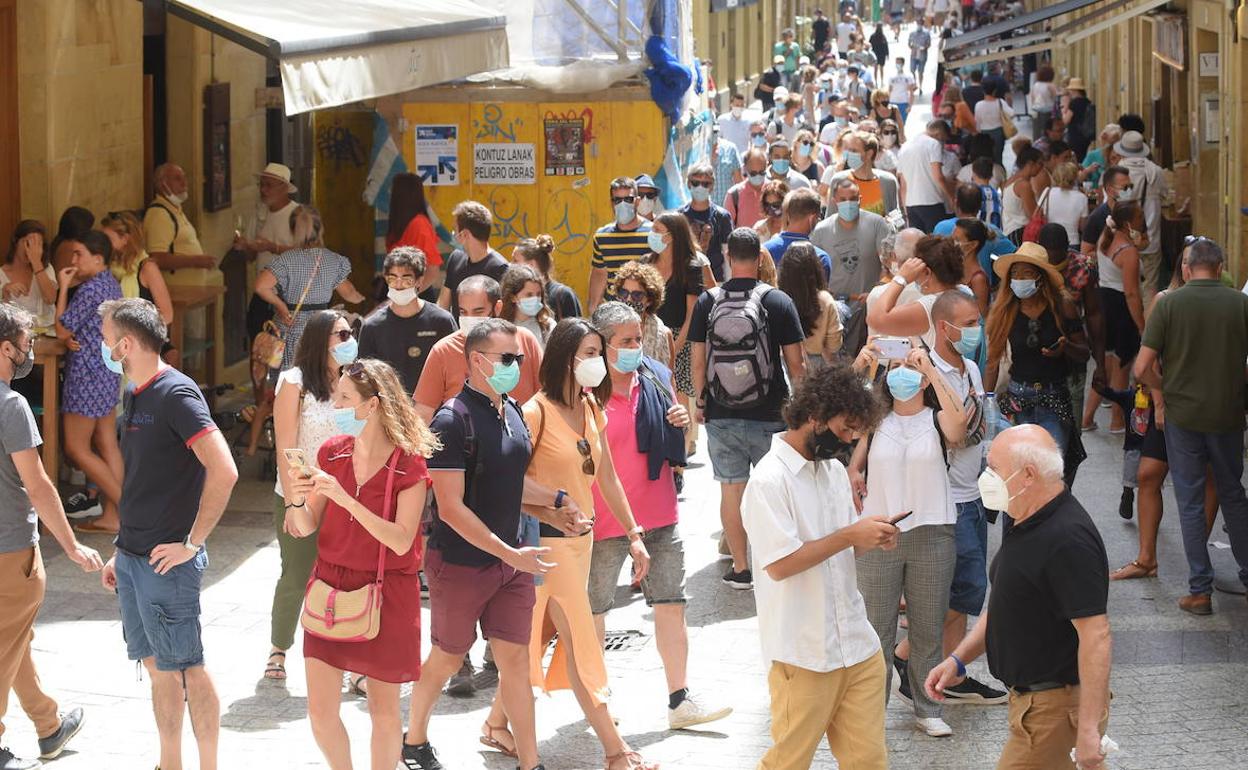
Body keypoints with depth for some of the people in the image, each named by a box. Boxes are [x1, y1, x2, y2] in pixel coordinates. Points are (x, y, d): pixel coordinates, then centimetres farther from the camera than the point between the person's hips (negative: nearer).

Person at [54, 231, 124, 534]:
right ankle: (111, 516, 10)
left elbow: (62, 329, -15)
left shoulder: (90, 289, -20)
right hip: (109, 370, 9)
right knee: (107, 445, 9)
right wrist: (69, 337, -5)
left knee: (76, 448, -1)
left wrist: (63, 287, -10)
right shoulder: (111, 284, 11)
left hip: (87, 372, -9)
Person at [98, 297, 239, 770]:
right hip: (133, 559, 9)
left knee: (186, 669, -1)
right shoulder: (135, 396, 12)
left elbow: (224, 471, -24)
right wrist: (122, 553, 18)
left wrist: (192, 544, -20)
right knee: (157, 667, 14)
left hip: (167, 563, -9)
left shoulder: (176, 394, -16)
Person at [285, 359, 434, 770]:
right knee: (321, 711, 2)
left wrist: (343, 497, -27)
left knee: (384, 710, 6)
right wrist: (299, 502, -19)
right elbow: (307, 528, 4)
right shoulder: (332, 452, 2)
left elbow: (401, 541, -20)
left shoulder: (408, 465, -12)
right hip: (330, 584, 4)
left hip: (386, 593, -4)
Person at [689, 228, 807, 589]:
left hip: (720, 414, 1)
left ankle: (740, 568, 12)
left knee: (731, 487, 7)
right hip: (769, 413, -1)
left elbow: (698, 360, 1)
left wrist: (699, 402, 13)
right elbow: (795, 363, -5)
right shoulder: (778, 301, -6)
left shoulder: (707, 302, -2)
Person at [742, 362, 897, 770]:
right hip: (803, 654, -7)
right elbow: (779, 564, -20)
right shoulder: (769, 480, -14)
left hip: (856, 643, 7)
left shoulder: (835, 470, 12)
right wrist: (850, 535, -18)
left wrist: (871, 537, -1)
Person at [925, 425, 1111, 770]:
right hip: (1031, 696, 10)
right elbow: (1006, 606, 21)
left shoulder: (1069, 541, -24)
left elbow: (1095, 635, -27)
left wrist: (1088, 729, -28)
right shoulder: (1027, 525, 9)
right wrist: (957, 659, 12)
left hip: (1057, 703, -10)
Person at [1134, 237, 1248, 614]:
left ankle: (1200, 590, 7)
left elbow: (1142, 368, -10)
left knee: (1190, 501, 6)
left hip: (1182, 414, -2)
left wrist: (1166, 390, 8)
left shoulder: (1169, 304, -9)